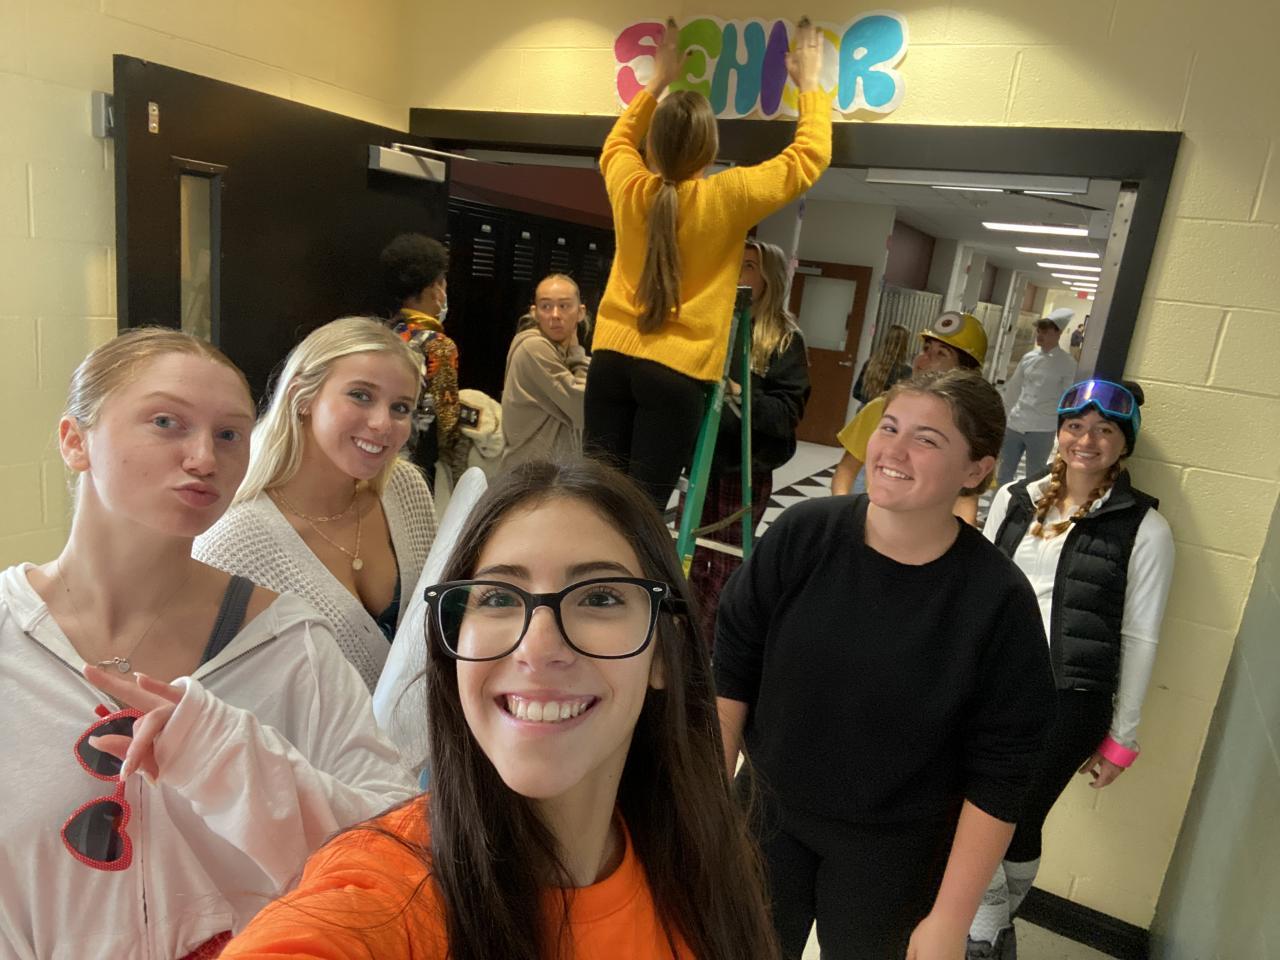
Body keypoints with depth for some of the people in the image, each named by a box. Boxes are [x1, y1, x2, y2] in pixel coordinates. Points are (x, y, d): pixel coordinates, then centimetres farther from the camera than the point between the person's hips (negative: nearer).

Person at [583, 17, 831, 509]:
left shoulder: (628, 186, 4)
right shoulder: (727, 197, -6)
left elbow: (617, 141, 30)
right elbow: (810, 156, 8)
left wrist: (658, 81, 34)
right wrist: (810, 82, 20)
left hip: (611, 357, 4)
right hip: (676, 371, -4)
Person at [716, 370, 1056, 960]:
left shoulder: (998, 600, -19)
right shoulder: (802, 534, -15)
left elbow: (997, 775, -13)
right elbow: (732, 671, -6)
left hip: (895, 856, -2)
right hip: (770, 813, 2)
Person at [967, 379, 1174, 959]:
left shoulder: (1144, 529, -5)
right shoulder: (1014, 500, 5)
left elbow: (1139, 639, -2)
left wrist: (1120, 738, 1)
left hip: (1069, 700, -3)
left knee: (1015, 824, 6)